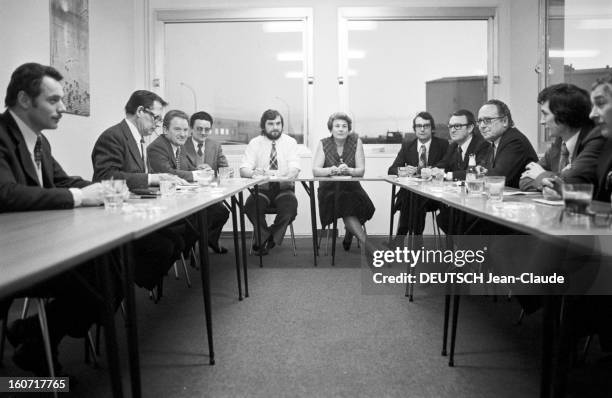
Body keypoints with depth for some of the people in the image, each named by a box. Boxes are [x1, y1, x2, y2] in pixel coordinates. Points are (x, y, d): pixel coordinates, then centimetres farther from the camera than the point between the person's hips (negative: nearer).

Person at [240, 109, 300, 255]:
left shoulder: (290, 142, 3)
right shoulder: (255, 143, 4)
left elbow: (295, 168, -10)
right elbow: (243, 169, -5)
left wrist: (289, 176, -35)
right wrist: (253, 173, -31)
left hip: (284, 188, 0)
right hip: (262, 189, 0)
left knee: (290, 205, -31)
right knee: (250, 205, -31)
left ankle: (264, 238, -9)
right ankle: (266, 237, -5)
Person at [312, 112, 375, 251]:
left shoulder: (356, 142, 3)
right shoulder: (323, 144, 2)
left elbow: (361, 170, -4)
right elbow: (315, 171, -7)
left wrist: (348, 170, -27)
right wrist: (330, 170, -29)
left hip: (352, 187, 1)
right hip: (329, 189, -1)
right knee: (347, 208, -30)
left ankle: (349, 235, 0)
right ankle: (367, 243, -22)